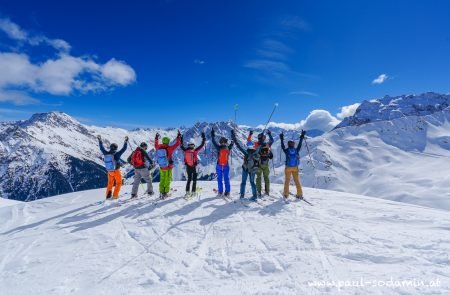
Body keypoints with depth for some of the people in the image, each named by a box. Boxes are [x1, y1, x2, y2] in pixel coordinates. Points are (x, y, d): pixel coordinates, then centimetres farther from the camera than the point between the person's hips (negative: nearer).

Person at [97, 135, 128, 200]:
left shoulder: (105, 153, -5)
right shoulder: (116, 154, -18)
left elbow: (101, 148, 11)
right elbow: (124, 149, -15)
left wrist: (100, 140, 20)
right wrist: (126, 141, -8)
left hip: (109, 171, 5)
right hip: (116, 171, -5)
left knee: (110, 183, 20)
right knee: (118, 183, 12)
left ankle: (108, 195, 12)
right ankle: (115, 195, 8)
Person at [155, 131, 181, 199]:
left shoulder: (158, 148, -5)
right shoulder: (169, 148, -19)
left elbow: (156, 145, 19)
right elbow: (177, 144, -12)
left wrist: (156, 138, 33)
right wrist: (179, 136, 0)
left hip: (161, 167, 5)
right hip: (168, 167, -5)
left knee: (162, 180, 16)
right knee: (167, 180, 7)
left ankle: (161, 193, 20)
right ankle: (165, 193, 9)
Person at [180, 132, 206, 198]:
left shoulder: (186, 151, -4)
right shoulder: (195, 151, -11)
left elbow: (181, 146, 13)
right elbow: (201, 146, -3)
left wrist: (181, 139, 24)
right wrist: (203, 139, 8)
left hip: (188, 167, 3)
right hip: (194, 167, -3)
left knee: (189, 179, 15)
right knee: (194, 180, 10)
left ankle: (187, 192, 8)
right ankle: (193, 192, 8)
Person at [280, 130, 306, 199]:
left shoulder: (286, 150, -8)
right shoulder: (296, 150, -2)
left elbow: (282, 146, 8)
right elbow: (299, 145, 13)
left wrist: (282, 139, 19)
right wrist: (301, 138, 24)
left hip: (288, 168, -2)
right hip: (295, 168, 2)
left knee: (287, 180, 9)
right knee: (297, 180, 11)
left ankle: (286, 194, 10)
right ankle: (299, 194, 10)